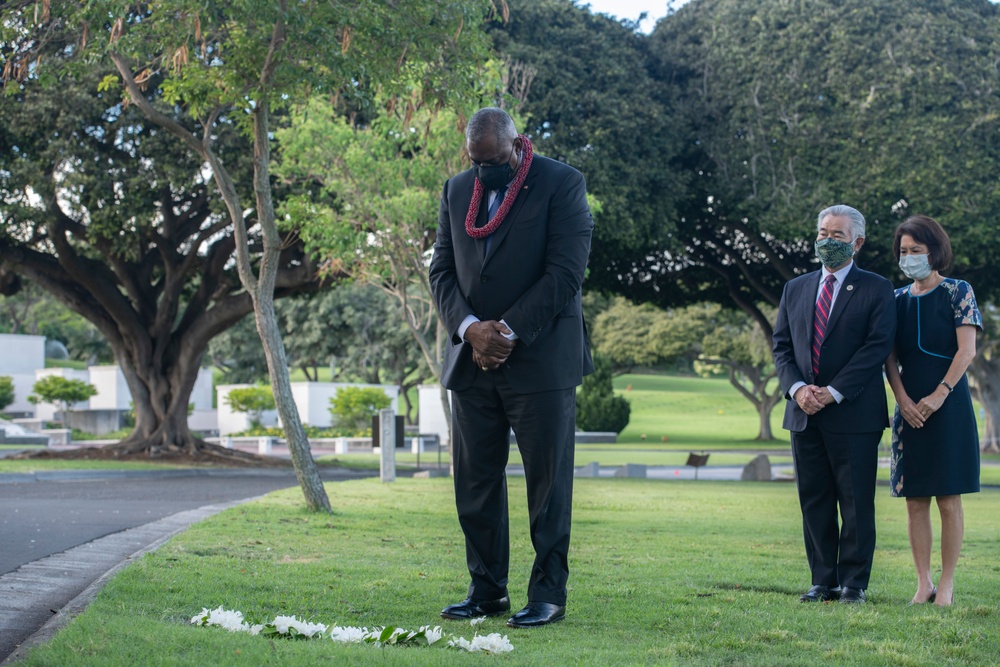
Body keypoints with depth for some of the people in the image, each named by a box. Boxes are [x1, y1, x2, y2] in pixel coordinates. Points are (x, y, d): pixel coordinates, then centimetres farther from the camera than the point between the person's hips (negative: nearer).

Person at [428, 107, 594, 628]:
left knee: (547, 481, -1)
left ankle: (548, 593, 6)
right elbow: (442, 270, 9)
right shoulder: (457, 190, 12)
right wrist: (470, 328, -8)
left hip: (540, 358, -5)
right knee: (475, 481, 6)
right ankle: (487, 590, 15)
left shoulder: (562, 184, -4)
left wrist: (509, 332, -14)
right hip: (472, 361, 5)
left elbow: (566, 271, -11)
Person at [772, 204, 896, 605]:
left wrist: (834, 391, -14)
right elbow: (781, 345, 12)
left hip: (854, 414, -5)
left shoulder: (876, 290, 1)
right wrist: (797, 388, -7)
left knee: (856, 502, -1)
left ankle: (853, 583, 5)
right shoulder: (795, 289, 16)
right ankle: (823, 581, 13)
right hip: (805, 415, 5)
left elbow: (878, 346, -8)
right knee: (814, 500, 6)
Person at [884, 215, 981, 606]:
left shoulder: (958, 292, 0)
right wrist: (904, 401, -6)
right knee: (915, 500, 2)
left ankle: (947, 583, 1)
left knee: (948, 499, -3)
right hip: (910, 409, 4)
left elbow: (967, 351, -7)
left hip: (948, 407, -4)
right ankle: (923, 583, 7)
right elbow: (890, 358, 8)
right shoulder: (897, 299, 12)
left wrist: (940, 395, -15)